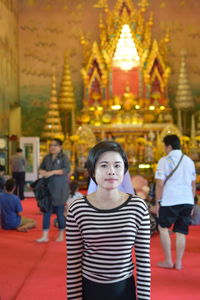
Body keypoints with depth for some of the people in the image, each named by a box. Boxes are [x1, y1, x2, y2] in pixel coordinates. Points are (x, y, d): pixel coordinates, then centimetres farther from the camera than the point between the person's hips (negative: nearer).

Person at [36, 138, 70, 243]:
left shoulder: (63, 157, -5)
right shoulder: (47, 158, 10)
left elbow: (67, 169, -18)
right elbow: (41, 168, 19)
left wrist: (52, 172, -23)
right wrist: (42, 171, -6)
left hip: (59, 189, -4)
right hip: (48, 187, 5)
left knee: (60, 212, 3)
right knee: (46, 211, 4)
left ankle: (61, 235, 18)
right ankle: (45, 236, 9)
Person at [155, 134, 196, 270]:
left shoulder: (164, 161, -5)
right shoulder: (189, 161, 11)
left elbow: (159, 184, -10)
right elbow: (193, 184, 13)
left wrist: (158, 202, -2)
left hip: (170, 201, -4)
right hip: (187, 200, 4)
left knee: (163, 227, 13)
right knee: (181, 232, 10)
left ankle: (168, 261, 12)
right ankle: (178, 263, 13)